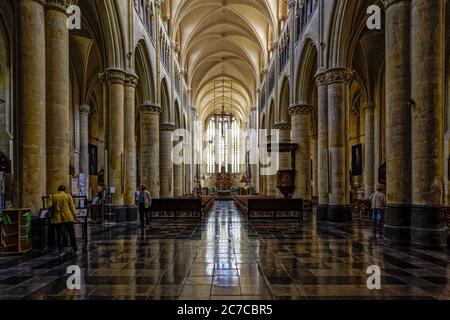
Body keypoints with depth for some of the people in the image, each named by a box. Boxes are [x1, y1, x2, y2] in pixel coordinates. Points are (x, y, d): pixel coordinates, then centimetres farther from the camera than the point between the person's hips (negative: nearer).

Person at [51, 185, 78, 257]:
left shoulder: (54, 197, 1)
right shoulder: (68, 196, -2)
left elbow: (53, 208, 7)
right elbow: (72, 208, -2)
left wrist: (52, 218, 18)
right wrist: (75, 216, 5)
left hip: (58, 218, 1)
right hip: (68, 218, -1)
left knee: (60, 235, 8)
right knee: (72, 234, 8)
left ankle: (61, 251, 10)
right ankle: (75, 250, 13)